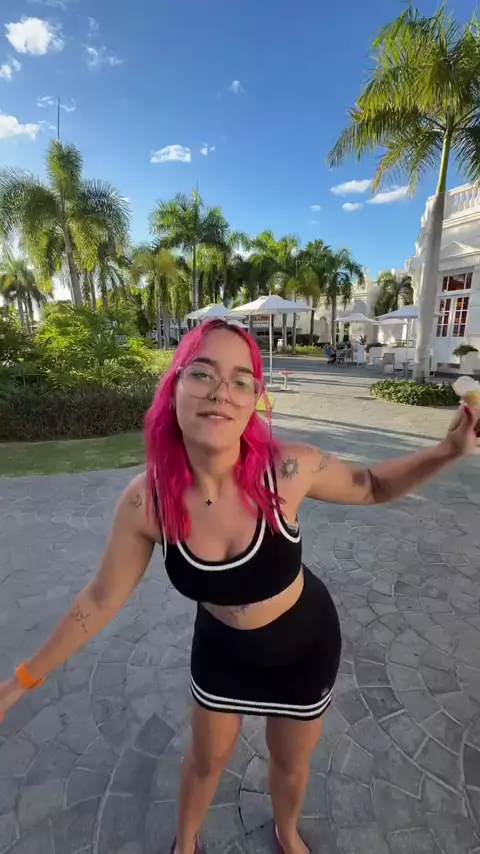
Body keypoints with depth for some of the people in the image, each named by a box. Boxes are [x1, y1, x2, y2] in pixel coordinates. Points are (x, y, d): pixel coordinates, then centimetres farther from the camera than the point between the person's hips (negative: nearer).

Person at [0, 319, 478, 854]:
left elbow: (371, 486, -11)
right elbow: (101, 598, -11)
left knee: (291, 762, 27)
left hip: (303, 643, 0)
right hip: (221, 649, 1)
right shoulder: (145, 500, -27)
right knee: (206, 758, 28)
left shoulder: (287, 468, -32)